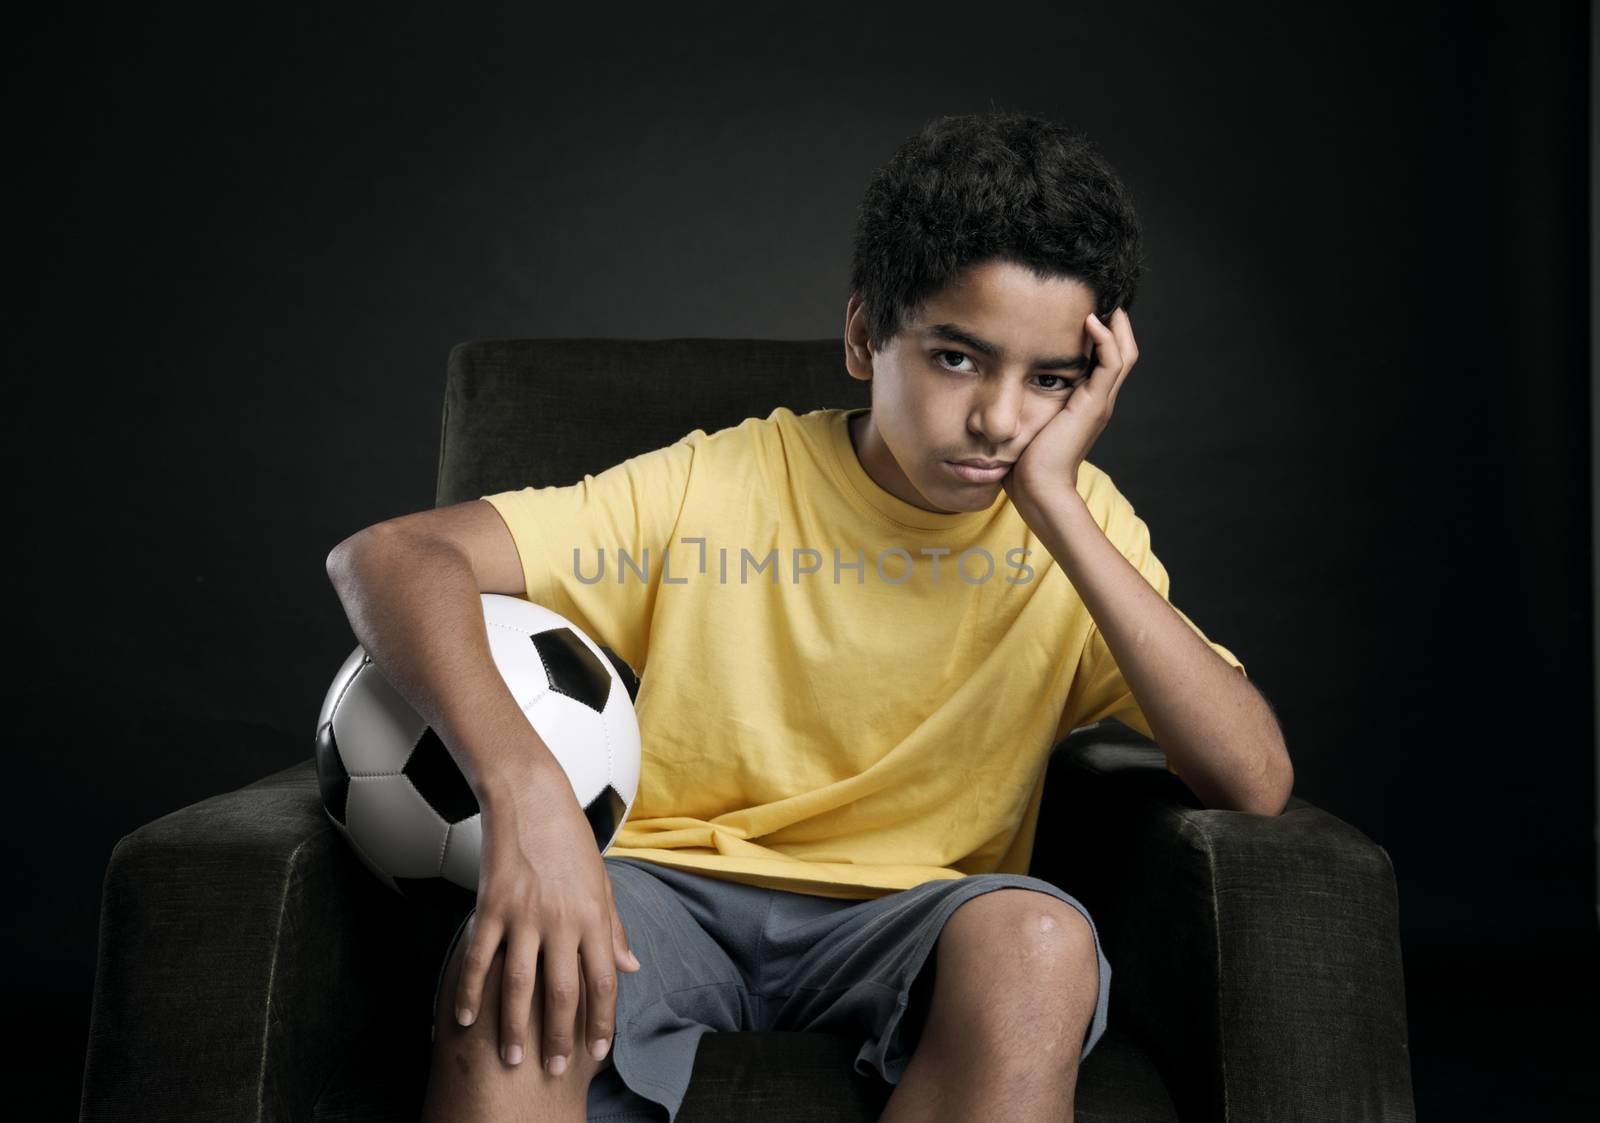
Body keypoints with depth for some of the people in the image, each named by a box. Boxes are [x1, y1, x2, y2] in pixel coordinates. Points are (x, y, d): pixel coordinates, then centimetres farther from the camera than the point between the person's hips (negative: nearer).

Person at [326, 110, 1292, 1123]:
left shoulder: (1080, 525, -3)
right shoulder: (716, 489, -9)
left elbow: (1256, 783, -15)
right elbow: (387, 555, -15)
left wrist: (1057, 507, -22)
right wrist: (524, 782, -34)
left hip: (910, 919, 3)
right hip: (671, 892, -2)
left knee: (1039, 938, -31)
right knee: (514, 968, -35)